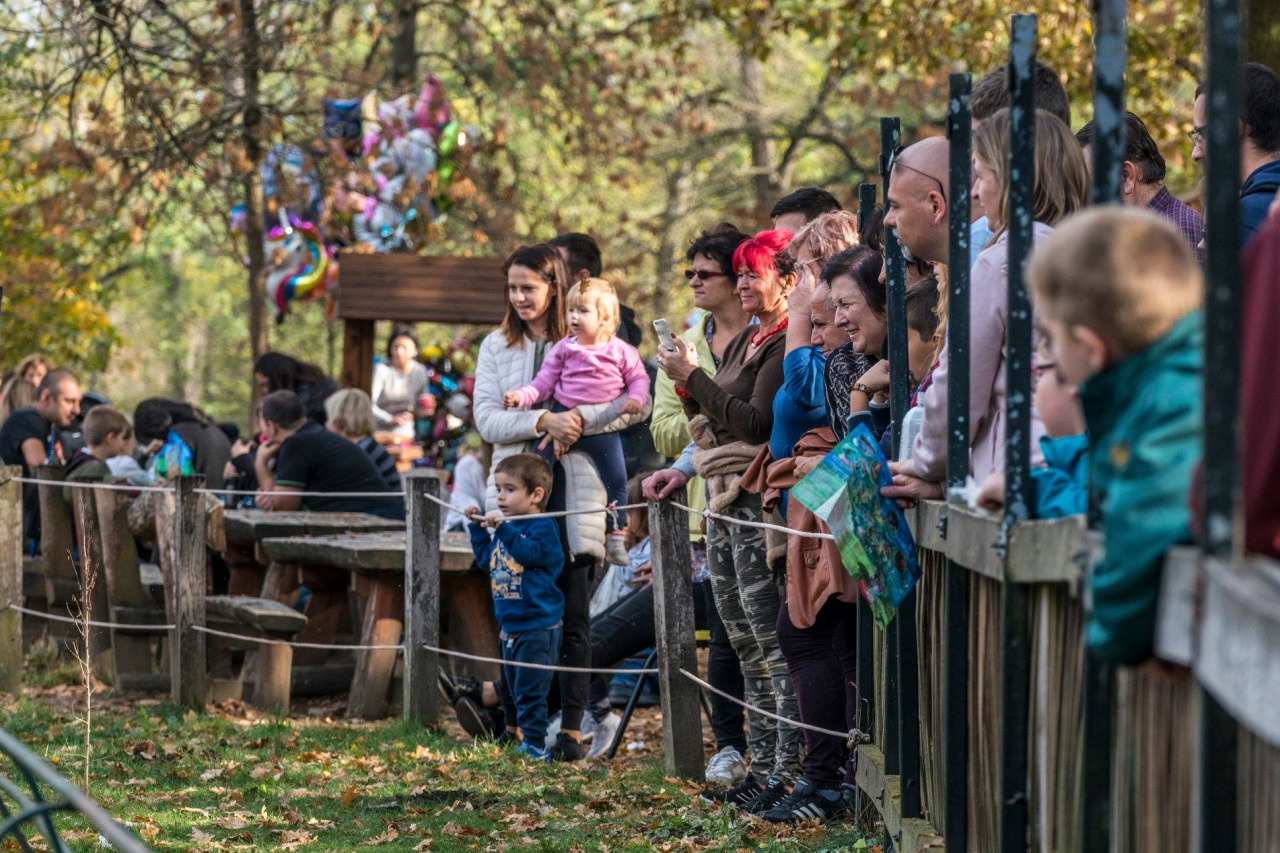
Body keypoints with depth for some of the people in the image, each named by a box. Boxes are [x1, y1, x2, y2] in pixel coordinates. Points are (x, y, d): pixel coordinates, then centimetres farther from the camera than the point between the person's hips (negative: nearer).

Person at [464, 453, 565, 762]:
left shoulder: (542, 527, -13)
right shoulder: (504, 528, 11)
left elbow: (531, 553, -29)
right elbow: (486, 558, 22)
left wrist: (503, 528, -31)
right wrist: (478, 528, 13)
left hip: (538, 627, -9)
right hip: (511, 626, 9)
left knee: (529, 690, -9)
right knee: (512, 688, 19)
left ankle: (535, 747, -5)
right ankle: (515, 736, 30)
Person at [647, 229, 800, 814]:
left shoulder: (787, 347, -10)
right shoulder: (744, 342, 19)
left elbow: (755, 424, -19)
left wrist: (693, 377, -14)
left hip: (759, 501, -10)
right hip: (723, 501, 10)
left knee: (772, 641, -10)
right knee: (746, 644, 10)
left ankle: (788, 771, -9)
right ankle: (763, 765, 13)